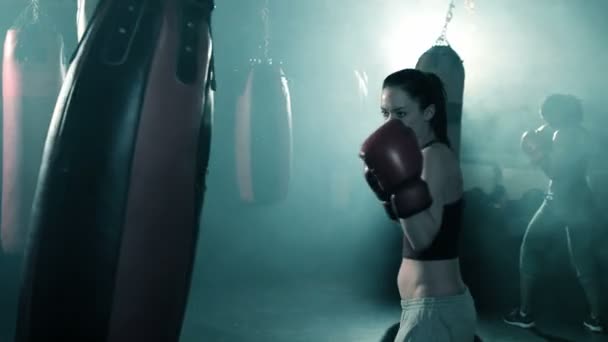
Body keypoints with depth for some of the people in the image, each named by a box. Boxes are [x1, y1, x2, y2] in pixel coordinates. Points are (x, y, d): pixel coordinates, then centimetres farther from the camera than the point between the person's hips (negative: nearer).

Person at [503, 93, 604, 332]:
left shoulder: (562, 134, -12)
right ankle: (595, 318, 12)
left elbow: (554, 171, -15)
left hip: (561, 202, -8)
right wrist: (541, 146, 13)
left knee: (530, 250, 6)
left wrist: (535, 151, -6)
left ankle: (524, 313, 6)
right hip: (582, 202, 8)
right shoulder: (580, 133, 13)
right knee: (583, 261, 14)